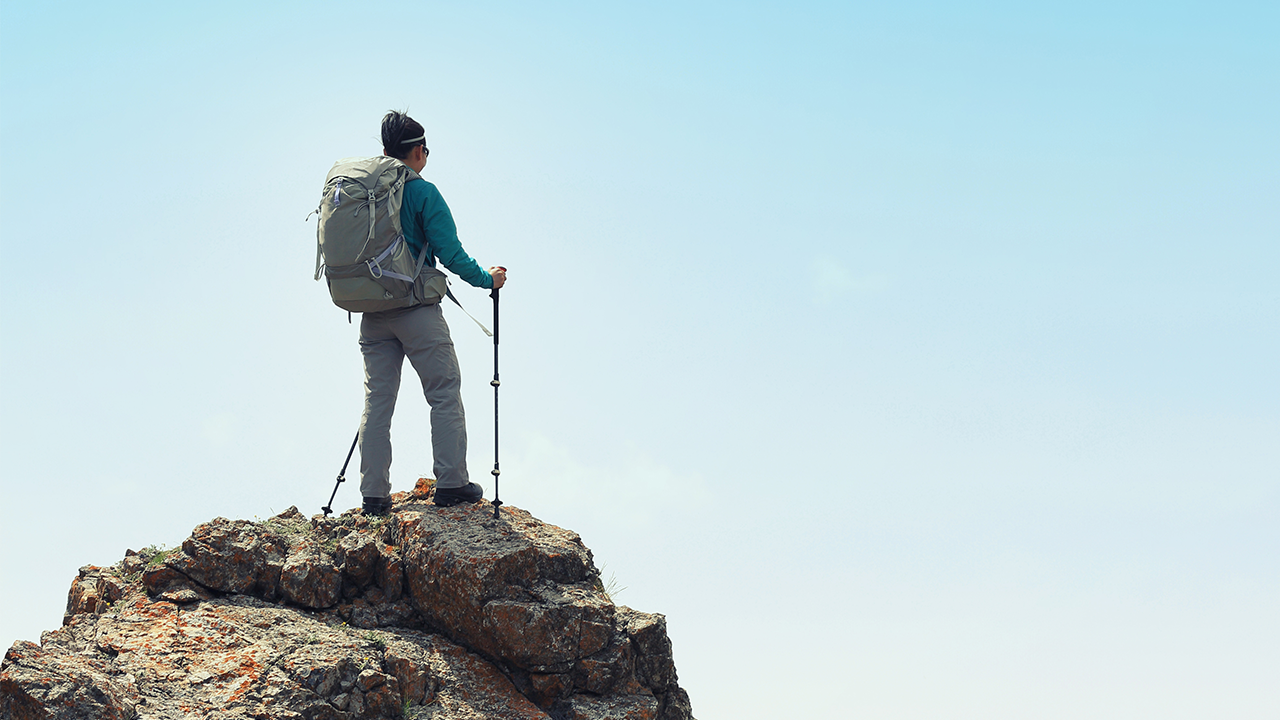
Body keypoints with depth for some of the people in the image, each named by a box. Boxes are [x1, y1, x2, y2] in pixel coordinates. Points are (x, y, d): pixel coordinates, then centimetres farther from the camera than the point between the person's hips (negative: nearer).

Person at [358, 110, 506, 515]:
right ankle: (451, 484, 2)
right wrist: (488, 279, 4)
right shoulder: (422, 193, -8)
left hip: (371, 311, 5)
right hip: (416, 310, -5)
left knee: (377, 401, 7)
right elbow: (450, 253, -11)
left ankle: (374, 493, 5)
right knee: (445, 395, 4)